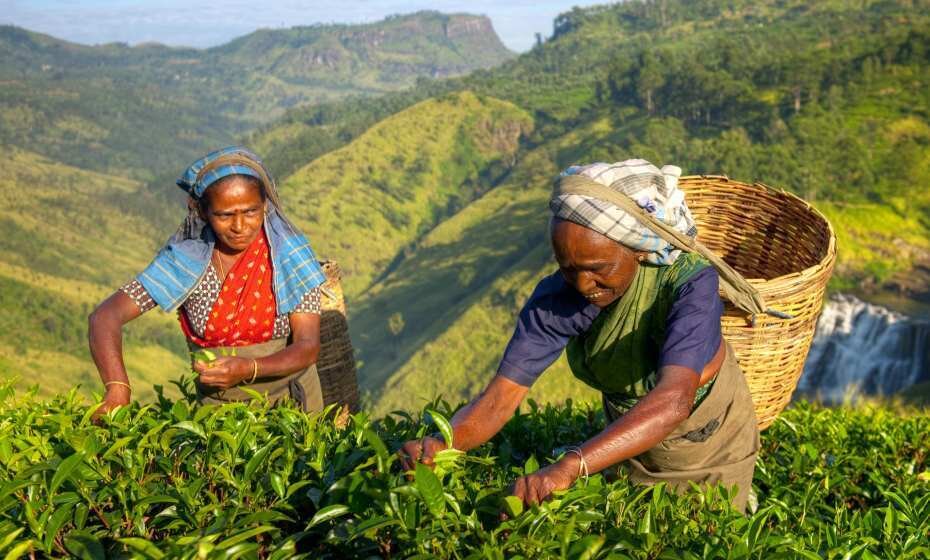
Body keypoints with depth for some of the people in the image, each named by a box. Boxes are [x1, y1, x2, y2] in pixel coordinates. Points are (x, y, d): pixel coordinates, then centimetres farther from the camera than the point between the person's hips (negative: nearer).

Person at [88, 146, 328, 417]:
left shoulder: (288, 252, -8)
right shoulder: (185, 260, -7)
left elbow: (308, 346, -12)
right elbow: (105, 317, -13)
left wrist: (248, 370, -31)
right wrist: (118, 390, -31)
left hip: (289, 402, -1)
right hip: (216, 405, 1)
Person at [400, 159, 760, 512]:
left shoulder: (690, 282, -37)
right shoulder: (556, 297, -26)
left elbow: (673, 401, -53)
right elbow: (500, 397, -29)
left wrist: (569, 467, -65)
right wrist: (442, 443, -51)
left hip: (712, 442, -3)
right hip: (631, 438, 3)